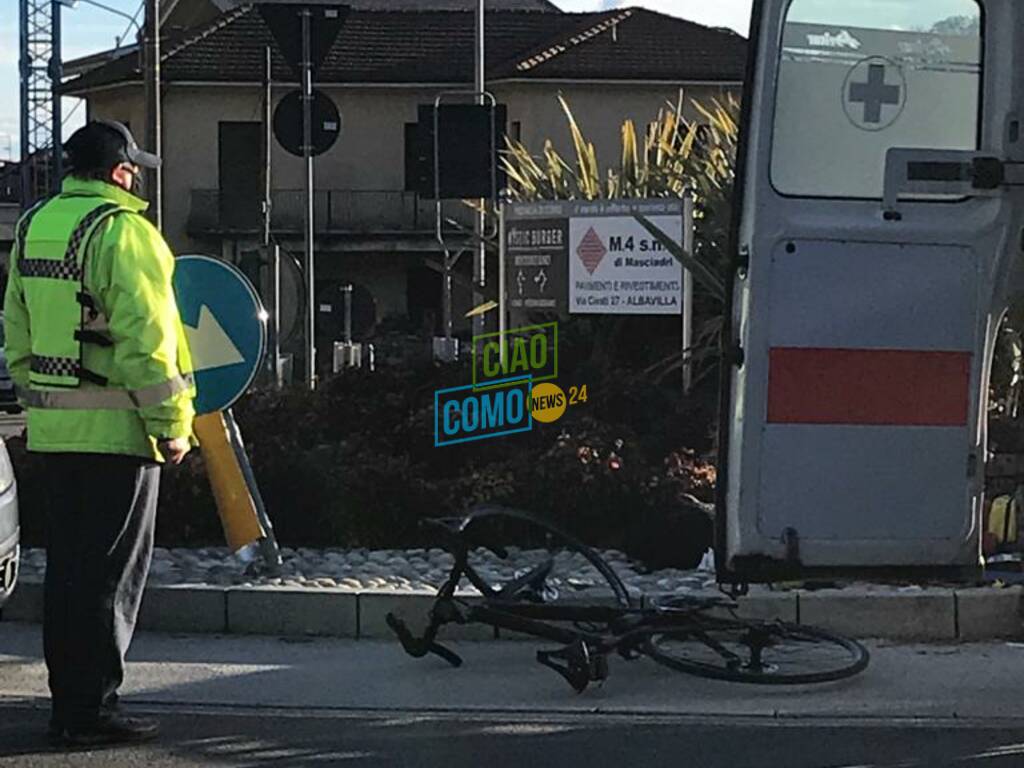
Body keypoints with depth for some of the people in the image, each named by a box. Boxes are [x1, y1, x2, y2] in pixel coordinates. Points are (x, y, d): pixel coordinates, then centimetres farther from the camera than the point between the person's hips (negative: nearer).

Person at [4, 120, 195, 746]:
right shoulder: (123, 231, -14)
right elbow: (145, 338, -18)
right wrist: (172, 424, -14)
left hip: (55, 427, 8)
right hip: (116, 428, -8)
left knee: (69, 565, 15)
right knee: (112, 571, -2)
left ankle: (68, 700, 20)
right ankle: (92, 710, 0)